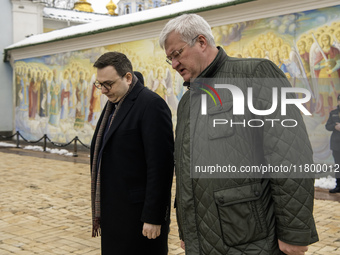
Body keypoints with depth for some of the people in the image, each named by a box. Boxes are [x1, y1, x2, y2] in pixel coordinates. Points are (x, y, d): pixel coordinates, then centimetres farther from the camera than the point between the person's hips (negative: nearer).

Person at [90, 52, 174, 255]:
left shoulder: (151, 105, -15)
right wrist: (100, 211, 16)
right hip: (113, 212, 8)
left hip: (137, 214, -8)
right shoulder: (113, 104, 14)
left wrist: (153, 216, -19)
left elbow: (160, 164, -19)